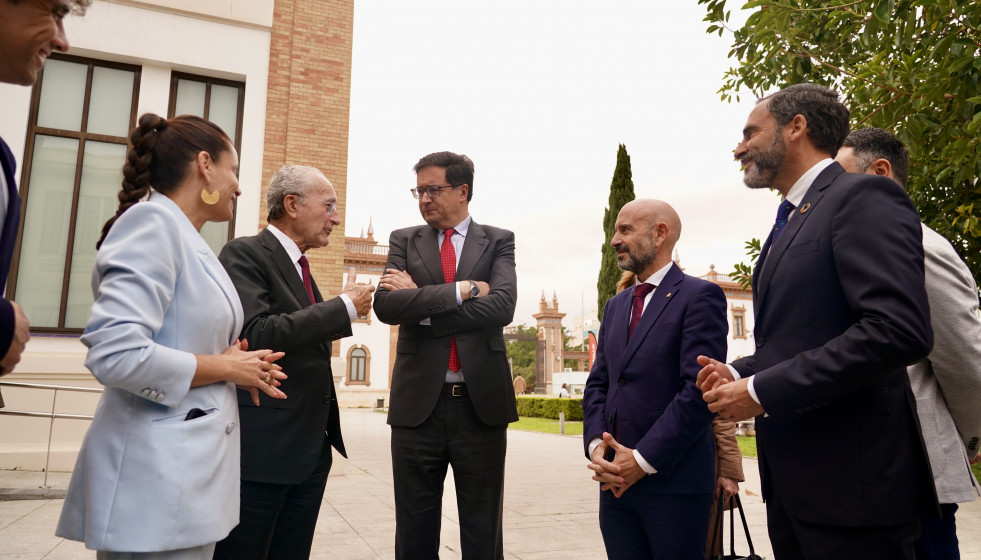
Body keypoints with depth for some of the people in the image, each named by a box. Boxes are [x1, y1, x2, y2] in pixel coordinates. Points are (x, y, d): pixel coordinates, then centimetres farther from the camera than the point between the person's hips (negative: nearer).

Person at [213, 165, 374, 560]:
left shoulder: (298, 265, 16)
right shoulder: (244, 253, -10)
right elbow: (256, 334, -25)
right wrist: (344, 306, -19)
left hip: (312, 448, 9)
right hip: (262, 448, -8)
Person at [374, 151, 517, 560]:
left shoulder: (498, 242, 5)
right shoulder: (404, 240, 8)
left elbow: (502, 307, -12)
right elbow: (386, 305, -8)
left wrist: (419, 299, -10)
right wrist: (461, 289, -13)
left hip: (480, 403, -1)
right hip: (418, 402, 1)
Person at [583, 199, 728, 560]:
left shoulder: (700, 296, -7)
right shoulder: (615, 306, 16)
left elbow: (699, 389, -16)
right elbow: (598, 383, 12)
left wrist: (644, 460, -17)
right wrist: (595, 443, -4)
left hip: (674, 480, -6)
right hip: (616, 479, 6)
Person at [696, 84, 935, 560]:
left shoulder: (862, 198, -11)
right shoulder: (791, 222, 18)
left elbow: (899, 329, -23)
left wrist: (762, 389, -20)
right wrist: (738, 373, 3)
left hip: (850, 481, -9)